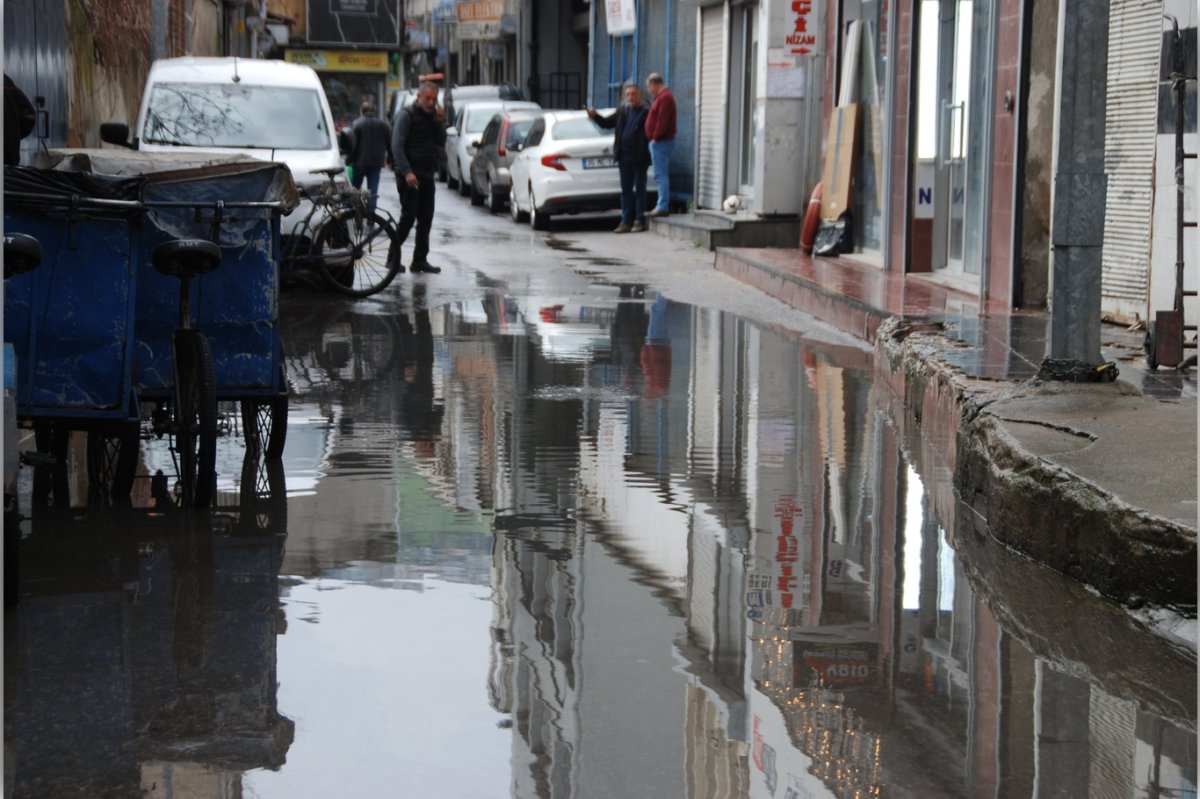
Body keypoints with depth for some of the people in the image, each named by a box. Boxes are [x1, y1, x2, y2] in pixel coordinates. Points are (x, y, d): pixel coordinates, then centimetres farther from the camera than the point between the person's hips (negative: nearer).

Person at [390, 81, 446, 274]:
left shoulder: (432, 116, 15)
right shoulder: (406, 115, -7)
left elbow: (441, 144, 13)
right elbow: (397, 146, -14)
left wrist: (440, 123, -2)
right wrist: (407, 172, -23)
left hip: (427, 175, 7)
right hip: (410, 175, -7)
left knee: (426, 219, 6)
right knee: (408, 217, -10)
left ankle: (420, 260, 10)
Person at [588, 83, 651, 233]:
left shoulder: (647, 111, -10)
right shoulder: (623, 111, 12)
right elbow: (607, 123, 19)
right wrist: (595, 116, 3)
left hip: (639, 157, -7)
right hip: (624, 157, 7)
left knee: (639, 190, 2)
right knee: (626, 191, 10)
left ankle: (639, 221, 8)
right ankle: (626, 222, 15)